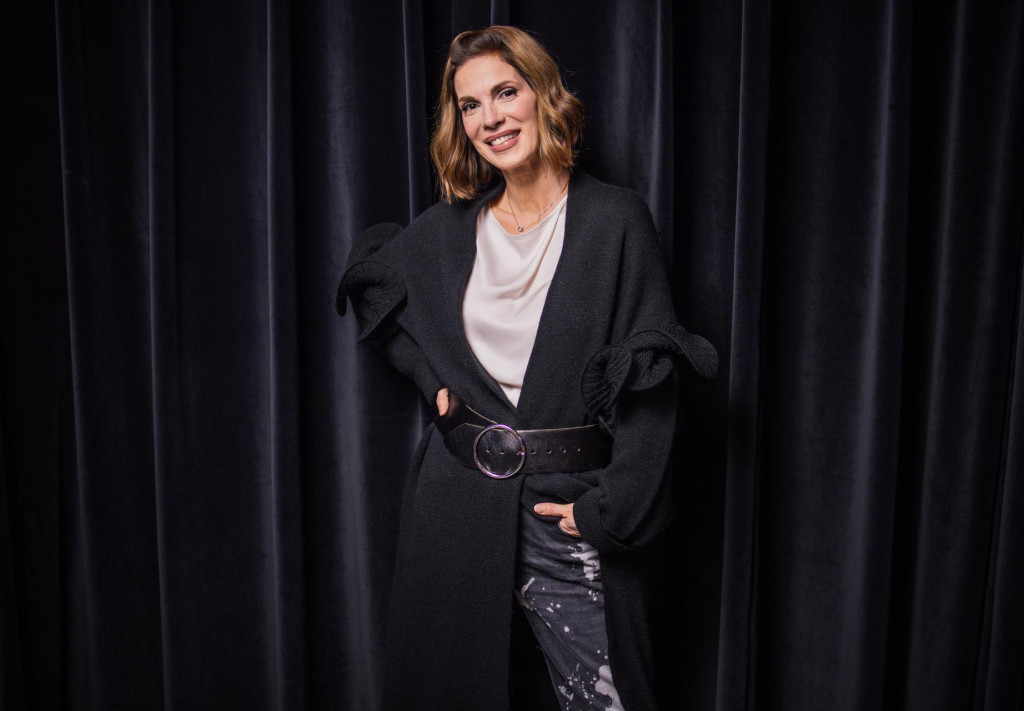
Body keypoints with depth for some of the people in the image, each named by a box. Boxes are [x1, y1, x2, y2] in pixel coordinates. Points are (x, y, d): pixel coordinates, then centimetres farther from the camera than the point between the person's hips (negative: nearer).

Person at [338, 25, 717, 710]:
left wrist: (611, 509, -13)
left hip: (568, 506, -3)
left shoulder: (614, 219, -7)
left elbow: (650, 381, -8)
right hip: (457, 495, 4)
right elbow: (368, 277, 23)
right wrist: (431, 372, 10)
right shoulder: (448, 229, 4)